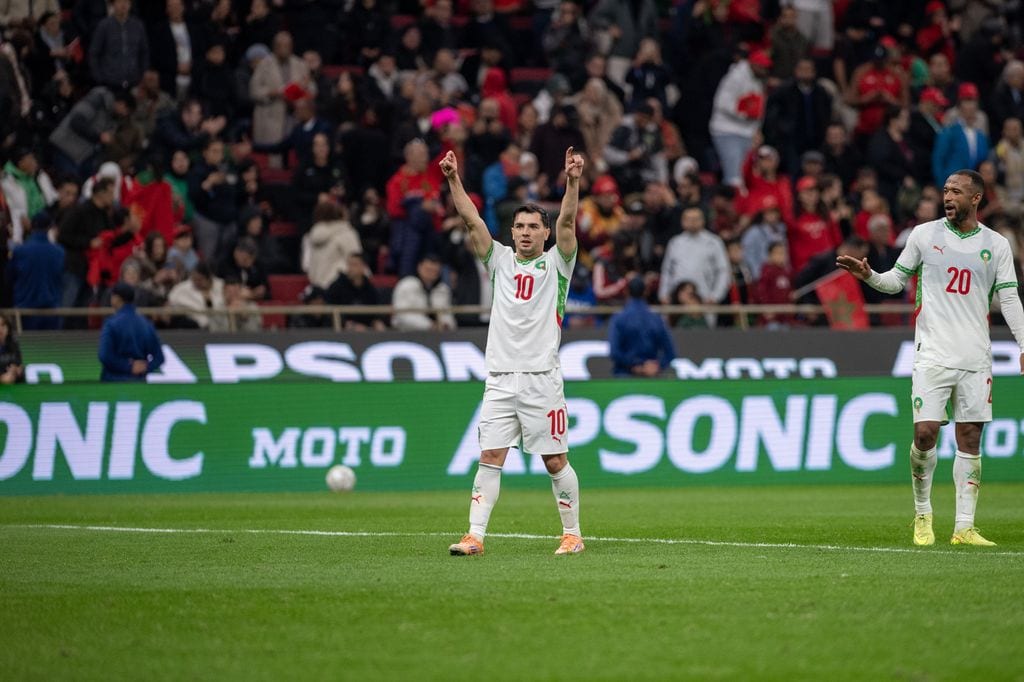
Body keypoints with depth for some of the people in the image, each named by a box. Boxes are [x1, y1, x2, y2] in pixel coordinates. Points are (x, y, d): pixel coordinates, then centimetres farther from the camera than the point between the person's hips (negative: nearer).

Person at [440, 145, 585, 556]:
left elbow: (566, 222, -10)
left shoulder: (555, 264, 5)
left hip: (542, 380, -3)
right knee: (490, 458, -2)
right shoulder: (501, 261, 13)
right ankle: (475, 536, -4)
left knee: (555, 461, 0)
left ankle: (572, 533, 11)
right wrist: (453, 180, -6)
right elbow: (472, 221, 5)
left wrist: (572, 182, -24)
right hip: (500, 379, 3)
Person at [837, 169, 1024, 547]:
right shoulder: (924, 234, 6)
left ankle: (964, 527, 3)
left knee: (970, 440, 0)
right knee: (925, 434, -10)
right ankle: (923, 515, 9)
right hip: (933, 355, -1)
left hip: (976, 358, 1)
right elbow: (896, 280, 12)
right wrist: (869, 275, -8)